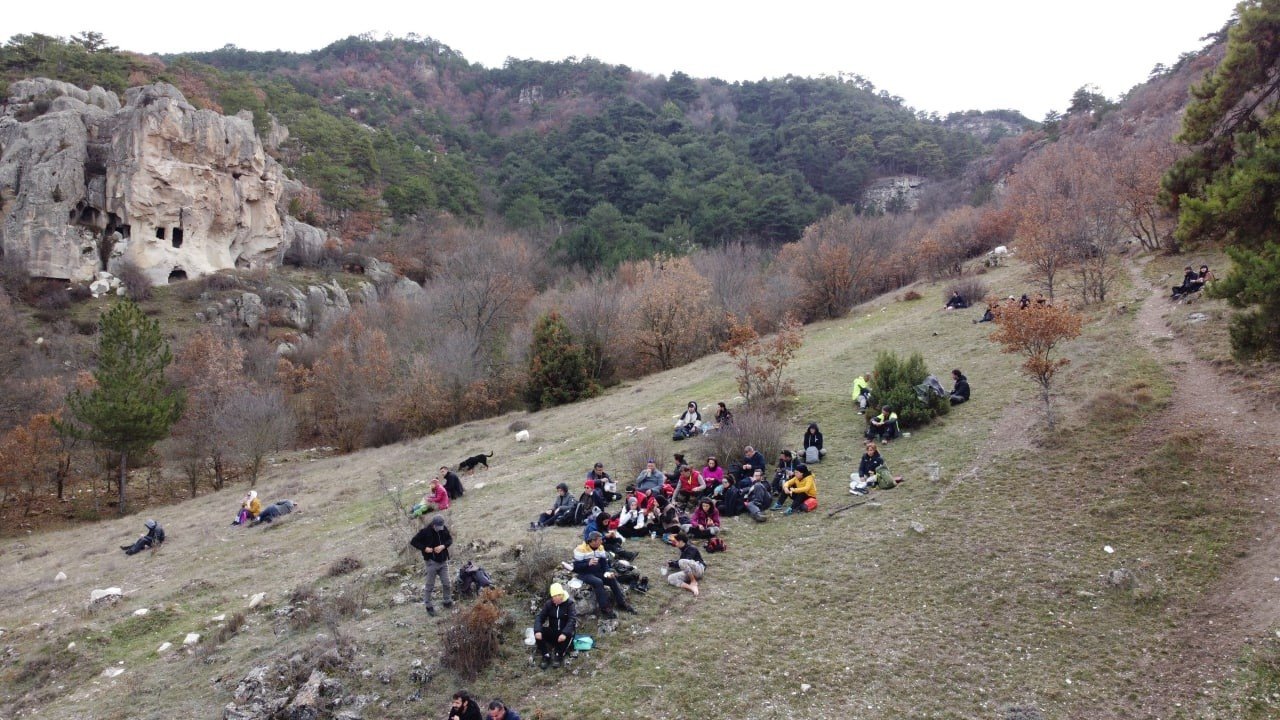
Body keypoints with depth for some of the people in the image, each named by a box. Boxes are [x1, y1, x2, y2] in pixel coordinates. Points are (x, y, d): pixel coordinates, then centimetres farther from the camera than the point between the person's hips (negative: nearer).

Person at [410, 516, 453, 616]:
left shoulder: (444, 529, -3)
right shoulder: (425, 532, -15)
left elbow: (450, 539, 8)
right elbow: (413, 541, -8)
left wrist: (443, 546, -12)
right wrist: (424, 548, -20)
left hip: (443, 561, 4)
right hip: (432, 562, -4)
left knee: (447, 583, 9)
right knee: (430, 585, 3)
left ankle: (447, 602, 28)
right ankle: (428, 606, 16)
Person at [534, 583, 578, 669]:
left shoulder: (569, 603, -12)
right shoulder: (548, 604, -1)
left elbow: (572, 620, -23)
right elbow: (540, 617, -8)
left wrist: (565, 633, -40)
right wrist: (537, 631, -29)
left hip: (564, 631, -3)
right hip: (553, 632, 3)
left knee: (569, 634, -37)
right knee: (538, 633, -23)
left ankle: (559, 656, -16)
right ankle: (546, 656, -14)